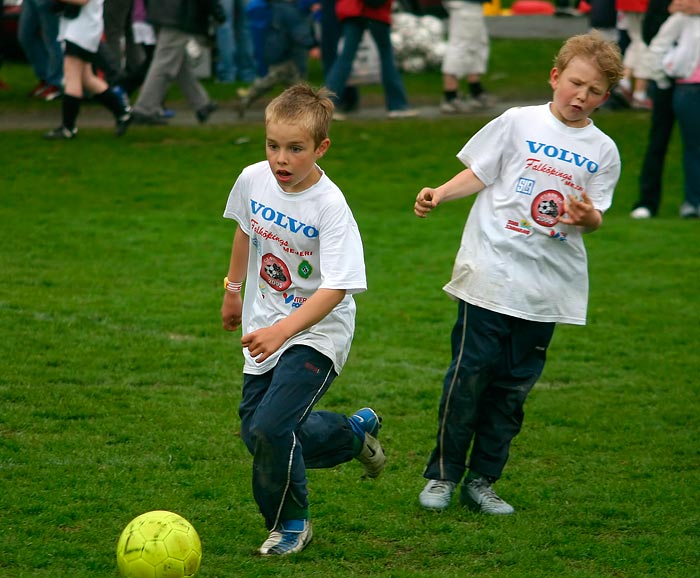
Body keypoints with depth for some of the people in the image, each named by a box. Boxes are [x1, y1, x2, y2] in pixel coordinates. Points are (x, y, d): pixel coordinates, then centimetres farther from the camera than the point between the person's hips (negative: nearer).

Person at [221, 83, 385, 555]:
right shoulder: (253, 180, -6)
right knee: (256, 435, 11)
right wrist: (233, 290, 25)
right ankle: (356, 431, 35)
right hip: (267, 329, 7)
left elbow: (336, 287, -28)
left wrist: (282, 331, -37)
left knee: (269, 429, -21)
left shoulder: (330, 206, -24)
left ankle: (291, 523, 5)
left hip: (317, 333, -7)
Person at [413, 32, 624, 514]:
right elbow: (478, 174, 4)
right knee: (470, 374, -3)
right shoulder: (520, 123, 0)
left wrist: (588, 217, -17)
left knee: (515, 385, 7)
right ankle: (443, 475, 9)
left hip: (548, 288, 3)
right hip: (491, 274, -3)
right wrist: (438, 195, -12)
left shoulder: (602, 151, 6)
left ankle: (482, 480, 17)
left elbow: (596, 219, 6)